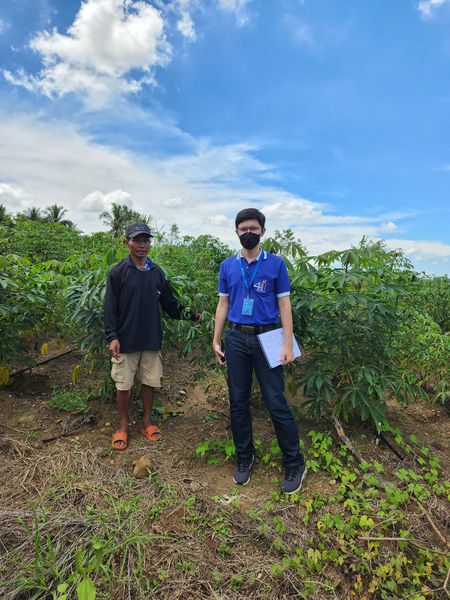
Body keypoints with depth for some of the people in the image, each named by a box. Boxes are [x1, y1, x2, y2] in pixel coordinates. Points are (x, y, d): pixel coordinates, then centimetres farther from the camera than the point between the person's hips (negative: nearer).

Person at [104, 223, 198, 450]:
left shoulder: (157, 272, 5)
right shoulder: (118, 272, -6)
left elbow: (169, 303, 10)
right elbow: (110, 308, -7)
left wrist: (189, 314, -2)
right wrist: (112, 337, -13)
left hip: (152, 340, 3)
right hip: (126, 340, -3)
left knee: (150, 382, 12)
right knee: (123, 384, 7)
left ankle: (147, 422, 30)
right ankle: (123, 427, 26)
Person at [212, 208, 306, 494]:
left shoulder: (276, 263, 0)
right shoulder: (228, 266, 7)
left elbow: (284, 304, -2)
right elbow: (223, 304, 10)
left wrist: (288, 344, -9)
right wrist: (216, 341, 7)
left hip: (266, 338, -3)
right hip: (236, 339, 3)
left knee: (276, 402, 0)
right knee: (238, 402, 11)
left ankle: (295, 464, 18)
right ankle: (245, 457, 29)